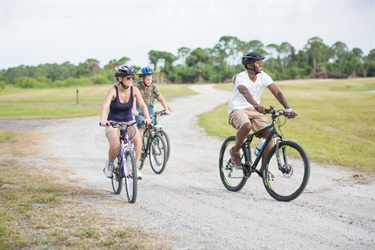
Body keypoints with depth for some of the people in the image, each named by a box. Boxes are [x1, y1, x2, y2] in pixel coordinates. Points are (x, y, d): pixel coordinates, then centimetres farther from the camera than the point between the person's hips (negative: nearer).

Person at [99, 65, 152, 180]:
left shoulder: (134, 90, -9)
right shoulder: (113, 90, -18)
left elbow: (142, 105, -18)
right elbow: (105, 106, -31)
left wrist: (147, 118, -37)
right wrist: (102, 120, -50)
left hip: (128, 122, 3)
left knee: (138, 140, -29)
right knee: (115, 145, -30)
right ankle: (109, 164, 2)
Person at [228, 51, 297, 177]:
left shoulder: (263, 76, -5)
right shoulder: (241, 77, -19)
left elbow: (277, 92, -12)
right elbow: (245, 92, -40)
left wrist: (288, 108, -26)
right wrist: (256, 105, -60)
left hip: (254, 110, 6)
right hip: (238, 109, -6)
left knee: (269, 133, -14)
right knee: (247, 126, -38)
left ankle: (263, 169, -1)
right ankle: (235, 151, -9)